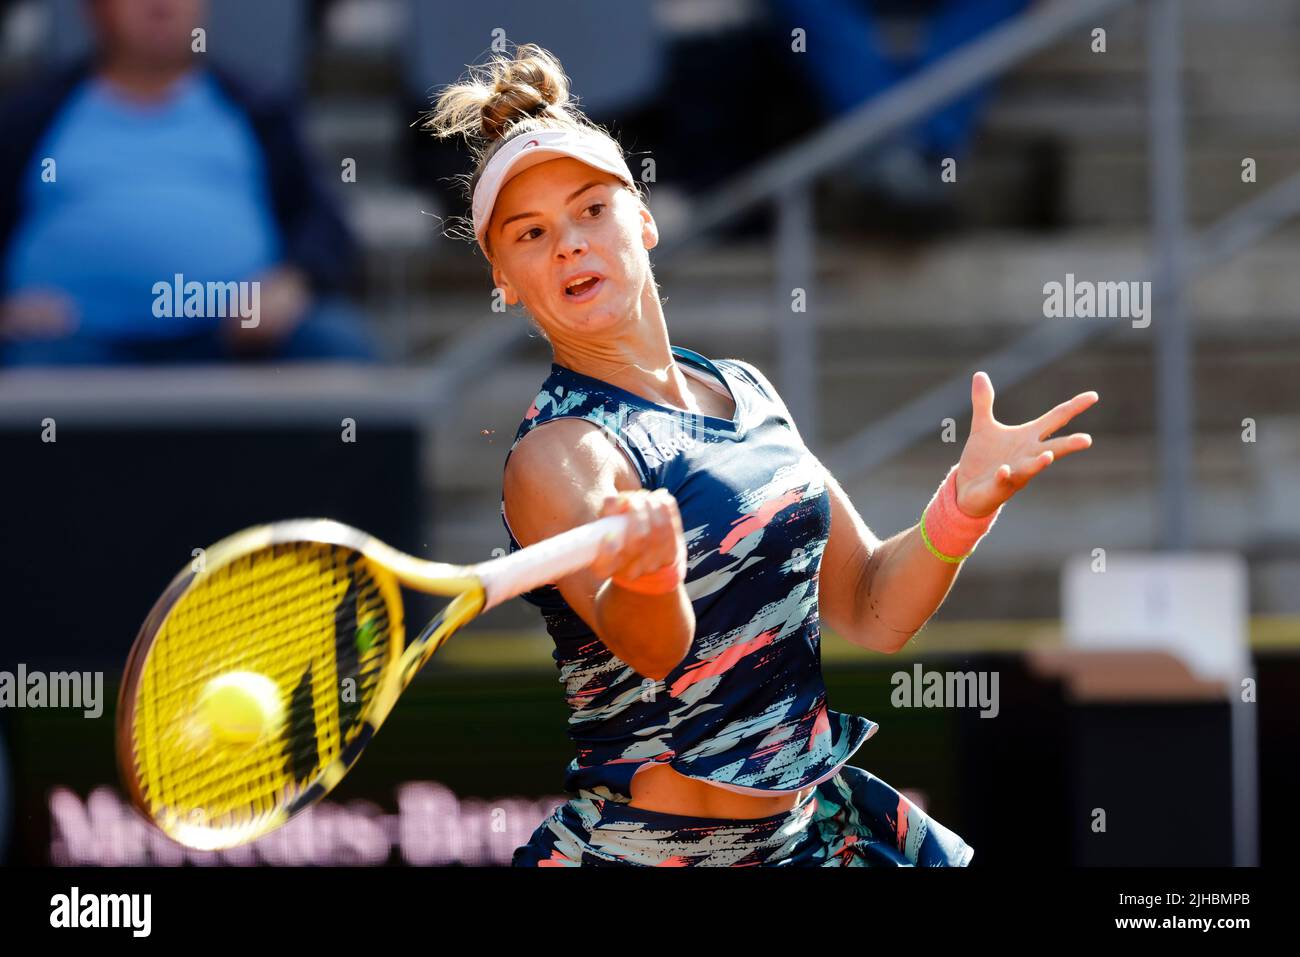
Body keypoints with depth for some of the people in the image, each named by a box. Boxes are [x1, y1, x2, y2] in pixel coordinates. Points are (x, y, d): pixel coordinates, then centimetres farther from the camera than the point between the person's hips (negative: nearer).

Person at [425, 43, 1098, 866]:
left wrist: (964, 504, -11)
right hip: (653, 848, -7)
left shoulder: (748, 392, 7)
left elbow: (872, 610, 8)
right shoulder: (560, 455, -15)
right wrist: (646, 578, -55)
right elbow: (650, 647, -32)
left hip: (818, 824, 7)